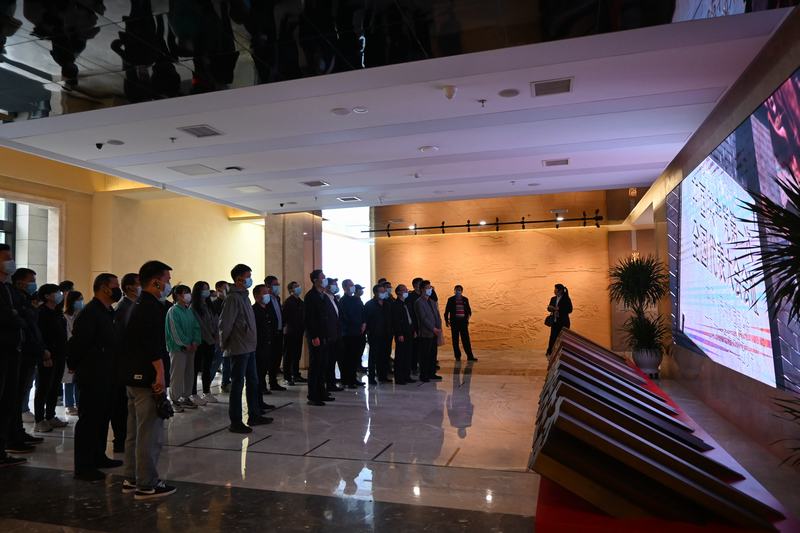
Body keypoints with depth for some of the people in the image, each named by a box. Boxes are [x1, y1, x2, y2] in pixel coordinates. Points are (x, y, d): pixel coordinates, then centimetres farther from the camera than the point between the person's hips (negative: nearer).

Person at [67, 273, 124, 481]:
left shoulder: (107, 312, 13)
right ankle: (83, 466, 7)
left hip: (105, 376, 9)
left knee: (102, 417, 17)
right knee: (89, 419, -2)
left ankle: (98, 457, 29)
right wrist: (75, 366, -8)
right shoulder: (90, 313, -17)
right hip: (92, 377, -9)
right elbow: (77, 343, -20)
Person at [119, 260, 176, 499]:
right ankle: (147, 485, 5)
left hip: (133, 377, 11)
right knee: (150, 434, -3)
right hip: (147, 379, -11)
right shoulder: (154, 307, -15)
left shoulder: (139, 306, 17)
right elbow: (154, 345, -25)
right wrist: (160, 373, -23)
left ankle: (131, 479, 27)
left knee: (135, 432, 17)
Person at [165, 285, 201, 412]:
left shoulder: (190, 311, 12)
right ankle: (175, 400, 6)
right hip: (178, 348, -7)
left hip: (191, 347, 7)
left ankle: (186, 397, 21)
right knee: (177, 374, -3)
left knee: (189, 373, 11)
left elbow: (196, 327, 9)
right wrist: (185, 344, -14)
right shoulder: (173, 311, -8)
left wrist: (195, 342, -4)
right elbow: (175, 330, -14)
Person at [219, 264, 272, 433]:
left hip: (249, 348, 9)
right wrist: (225, 344, -7)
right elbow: (224, 324, -17)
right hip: (239, 349, -9)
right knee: (237, 384, -2)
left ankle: (254, 416, 26)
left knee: (253, 382, 15)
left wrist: (251, 342, 15)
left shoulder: (244, 296, 14)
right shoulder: (233, 297, -15)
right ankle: (235, 422, 6)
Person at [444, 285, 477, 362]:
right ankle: (457, 356, 10)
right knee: (455, 340, 3)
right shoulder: (451, 300, 2)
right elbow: (447, 311, 3)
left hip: (463, 321, 1)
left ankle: (470, 356, 2)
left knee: (466, 339, -1)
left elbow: (468, 310, 13)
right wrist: (446, 320, 0)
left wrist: (468, 317, -1)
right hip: (454, 321, -1)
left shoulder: (465, 299, 8)